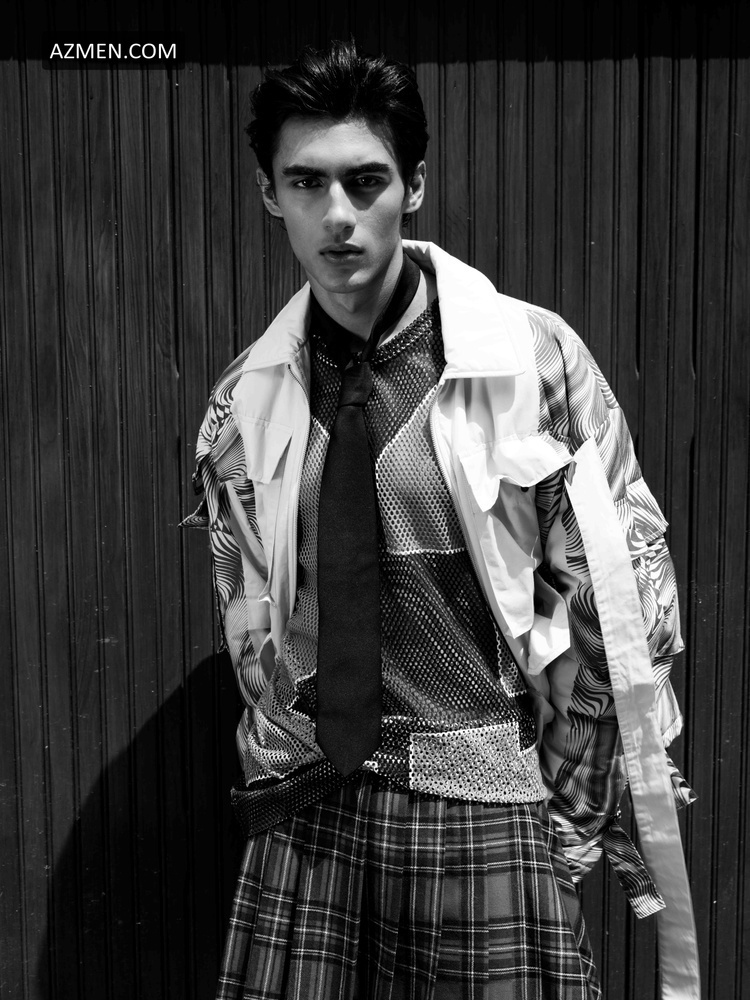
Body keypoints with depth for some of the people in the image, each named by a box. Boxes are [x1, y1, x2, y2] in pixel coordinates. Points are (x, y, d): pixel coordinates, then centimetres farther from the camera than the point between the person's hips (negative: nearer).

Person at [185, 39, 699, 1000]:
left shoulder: (535, 354, -9)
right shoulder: (245, 397, 0)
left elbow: (623, 585, -4)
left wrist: (578, 791, -1)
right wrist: (282, 756, 8)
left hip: (491, 799, -2)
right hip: (310, 809, 3)